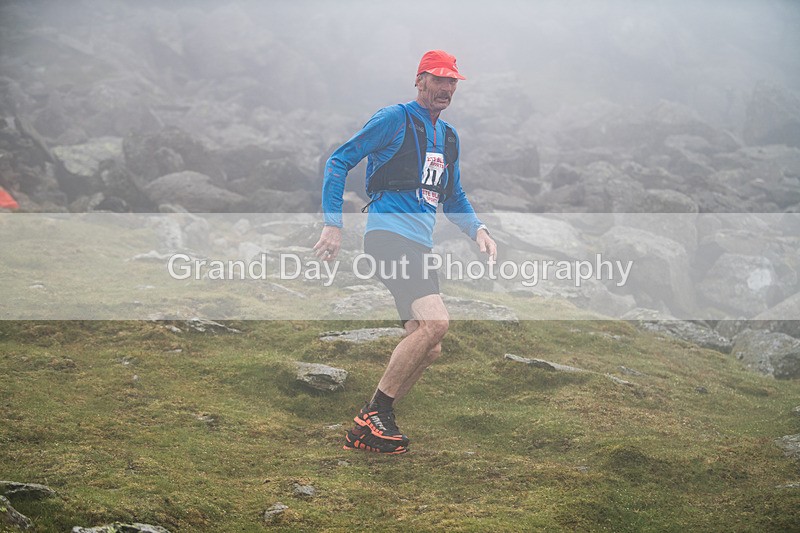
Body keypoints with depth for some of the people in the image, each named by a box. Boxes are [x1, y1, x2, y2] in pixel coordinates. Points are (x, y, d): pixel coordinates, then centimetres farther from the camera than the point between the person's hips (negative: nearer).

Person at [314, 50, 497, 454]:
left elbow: (453, 199, 31)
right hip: (390, 234, -9)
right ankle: (374, 417, -16)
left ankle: (370, 426, 11)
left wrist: (477, 229, 11)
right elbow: (339, 161, -3)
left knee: (428, 350, 3)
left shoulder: (448, 137, 21)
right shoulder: (395, 119, -2)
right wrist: (333, 224, -10)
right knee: (436, 321, -25)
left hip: (419, 247, 9)